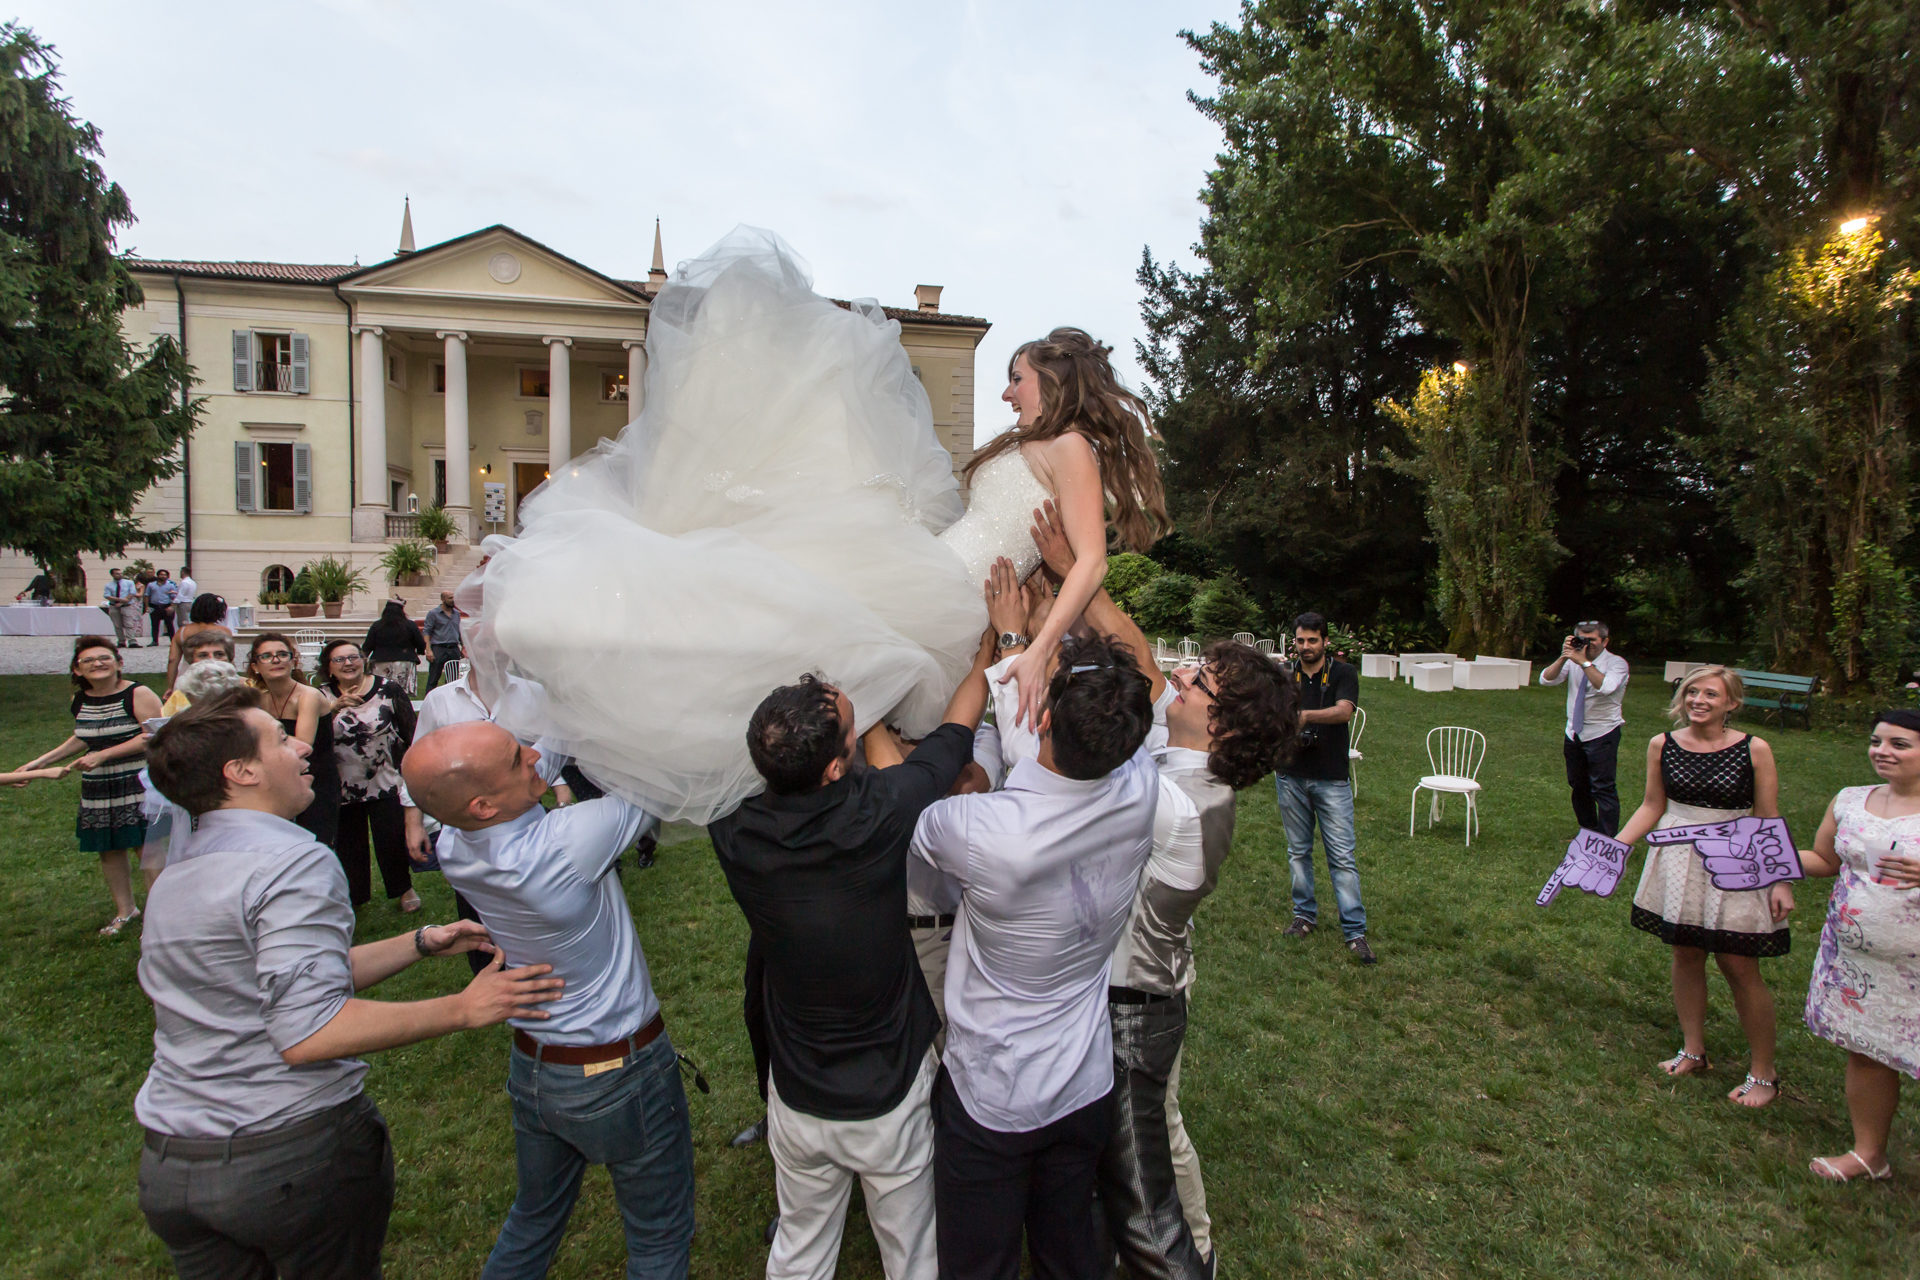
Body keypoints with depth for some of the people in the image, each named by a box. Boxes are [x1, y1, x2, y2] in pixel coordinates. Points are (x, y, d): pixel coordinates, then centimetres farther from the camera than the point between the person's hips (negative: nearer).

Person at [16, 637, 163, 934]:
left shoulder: (138, 695, -12)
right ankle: (125, 910, 29)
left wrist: (103, 755, -19)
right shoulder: (79, 702, 9)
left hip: (138, 784, -6)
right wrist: (41, 761, 22)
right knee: (109, 850, 13)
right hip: (97, 789, 7)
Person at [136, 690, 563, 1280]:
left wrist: (423, 942, 14)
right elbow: (307, 1034, -27)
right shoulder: (294, 863, -21)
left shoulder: (173, 877, 10)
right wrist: (462, 1009, -21)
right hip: (296, 1155, -7)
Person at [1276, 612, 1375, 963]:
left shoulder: (1343, 673, -2)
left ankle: (1355, 932, 3)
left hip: (1331, 778, -3)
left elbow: (1344, 711, -20)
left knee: (1342, 856, -2)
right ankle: (1304, 915, 27)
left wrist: (1306, 715, -37)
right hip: (1291, 776, 3)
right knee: (1298, 851, 13)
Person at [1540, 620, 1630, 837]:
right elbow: (1546, 679, -5)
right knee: (1578, 786, 15)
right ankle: (1588, 833, 30)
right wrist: (1563, 658, -16)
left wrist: (1584, 661, -27)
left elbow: (1605, 687, -28)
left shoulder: (1616, 663, -8)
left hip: (1601, 734, -6)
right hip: (1574, 733, 6)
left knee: (1603, 788, -6)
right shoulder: (1573, 661, 4)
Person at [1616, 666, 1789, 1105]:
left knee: (1739, 966, 1)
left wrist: (1782, 881, -9)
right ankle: (1693, 1052, 30)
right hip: (1678, 862, 3)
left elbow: (1769, 821, -4)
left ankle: (1763, 1073, 19)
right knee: (1685, 954, 12)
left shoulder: (1754, 749, -8)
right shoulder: (1662, 745, -1)